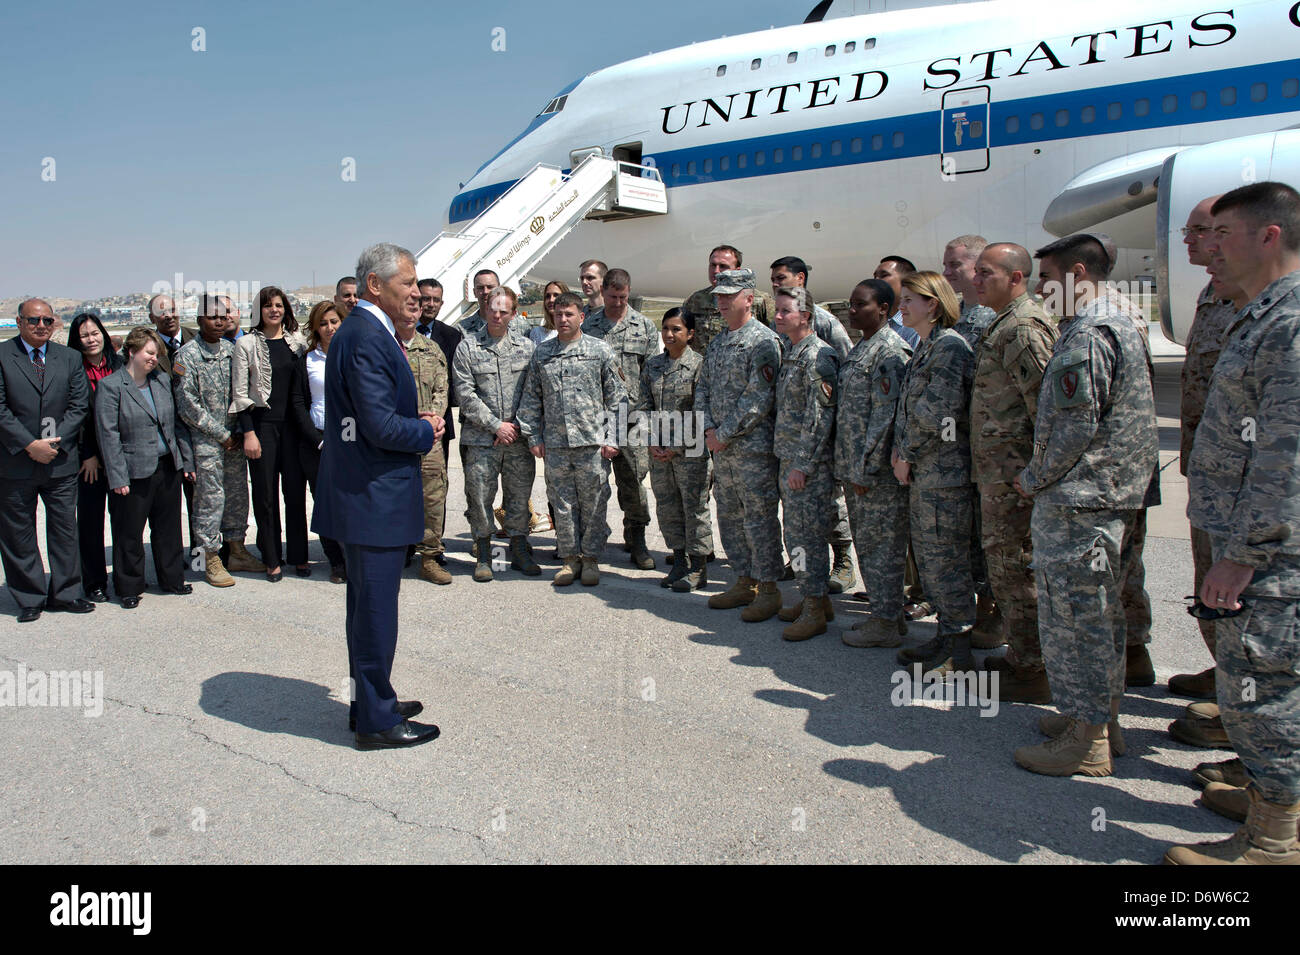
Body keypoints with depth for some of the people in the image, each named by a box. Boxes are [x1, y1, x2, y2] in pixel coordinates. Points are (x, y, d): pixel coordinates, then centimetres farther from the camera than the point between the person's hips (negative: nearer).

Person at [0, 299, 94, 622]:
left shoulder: (70, 358, 7)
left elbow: (78, 405, 2)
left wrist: (54, 442, -10)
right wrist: (30, 445, -16)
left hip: (61, 460, 2)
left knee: (64, 528, 8)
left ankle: (65, 593, 20)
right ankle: (29, 598, 19)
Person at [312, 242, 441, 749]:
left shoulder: (362, 332, 14)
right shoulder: (366, 338, -20)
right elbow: (382, 427, -25)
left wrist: (415, 419, 7)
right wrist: (425, 431, -8)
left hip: (363, 492, 11)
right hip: (374, 496, -11)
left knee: (368, 606, 19)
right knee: (375, 609, -1)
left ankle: (370, 702, 33)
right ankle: (376, 721, 11)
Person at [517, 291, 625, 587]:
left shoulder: (600, 351, 3)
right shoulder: (541, 353, 10)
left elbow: (616, 398, 2)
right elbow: (531, 399, 14)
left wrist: (612, 438, -5)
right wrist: (533, 436, 6)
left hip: (592, 441, -2)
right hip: (554, 444, 2)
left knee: (593, 503, 3)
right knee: (562, 504, 7)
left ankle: (590, 558, 17)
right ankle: (570, 558, 19)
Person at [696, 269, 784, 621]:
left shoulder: (763, 340, -10)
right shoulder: (717, 343, 15)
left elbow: (758, 398, -17)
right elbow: (703, 387, 16)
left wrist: (725, 434, -15)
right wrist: (709, 428, 0)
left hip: (753, 445, -8)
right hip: (721, 446, 8)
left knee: (759, 517, -2)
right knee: (729, 515, 14)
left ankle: (768, 590, 8)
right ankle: (745, 582, 26)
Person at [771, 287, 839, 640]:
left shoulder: (818, 356, -14)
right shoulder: (789, 353, 16)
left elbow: (820, 417, -19)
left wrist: (803, 464, -20)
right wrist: (785, 460, 17)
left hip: (809, 464, -9)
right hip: (789, 460, 9)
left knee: (806, 535, -5)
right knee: (796, 534, 14)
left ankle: (814, 611, 4)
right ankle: (816, 599, 25)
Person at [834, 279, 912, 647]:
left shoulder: (891, 351, -14)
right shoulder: (859, 349, 16)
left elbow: (885, 415, -19)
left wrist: (865, 470, -20)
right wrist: (848, 467, 17)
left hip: (878, 470, -9)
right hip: (855, 468, 9)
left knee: (881, 545, -1)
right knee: (867, 543, 15)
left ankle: (885, 624, 10)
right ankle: (888, 613, 26)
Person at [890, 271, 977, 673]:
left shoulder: (950, 347, -15)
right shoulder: (925, 347, 16)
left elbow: (936, 414, -21)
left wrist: (907, 454, -11)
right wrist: (901, 450, 5)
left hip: (944, 472, -10)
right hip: (921, 471, 10)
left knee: (946, 558, -3)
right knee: (927, 557, 15)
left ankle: (959, 652, 8)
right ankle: (945, 634, 26)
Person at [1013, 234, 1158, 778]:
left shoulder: (1085, 337, -17)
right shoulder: (1122, 326, 16)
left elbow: (1075, 426, -22)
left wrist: (1035, 479, -8)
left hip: (1075, 503, -11)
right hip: (1114, 499, 11)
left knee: (1073, 616, -3)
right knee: (1101, 613, 17)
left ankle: (1085, 742, 5)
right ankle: (1103, 718, 30)